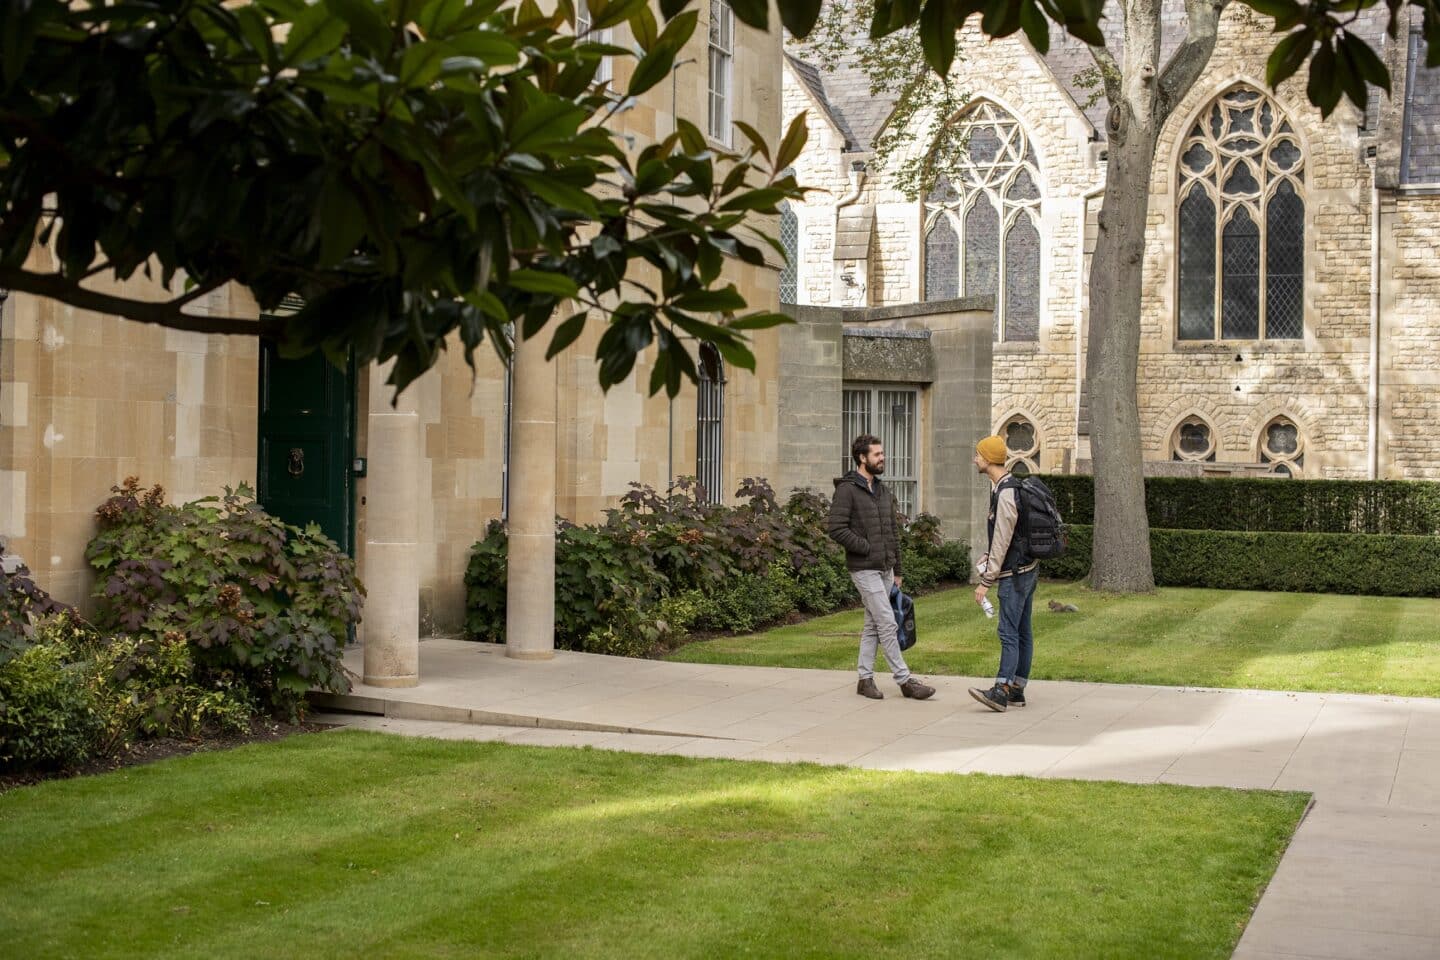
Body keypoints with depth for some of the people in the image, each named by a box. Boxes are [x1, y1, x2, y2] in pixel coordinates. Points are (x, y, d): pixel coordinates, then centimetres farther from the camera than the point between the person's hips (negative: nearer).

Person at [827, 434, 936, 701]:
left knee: (873, 625, 11)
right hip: (865, 569, -8)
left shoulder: (883, 491, 14)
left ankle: (865, 679, 17)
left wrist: (897, 569, 17)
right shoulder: (847, 489, -11)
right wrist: (866, 548, -15)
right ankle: (905, 681, -4)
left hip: (885, 569, 8)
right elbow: (836, 529, -18)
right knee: (887, 625, -7)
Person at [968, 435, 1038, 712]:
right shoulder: (1011, 486, 13)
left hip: (1015, 573, -10)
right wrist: (985, 557, 9)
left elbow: (1002, 542, -21)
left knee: (1009, 632, -12)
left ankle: (1001, 691, -15)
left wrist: (986, 582, -17)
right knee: (1022, 632, 10)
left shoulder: (1006, 494, -20)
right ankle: (1017, 690, 14)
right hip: (1027, 569, 10)